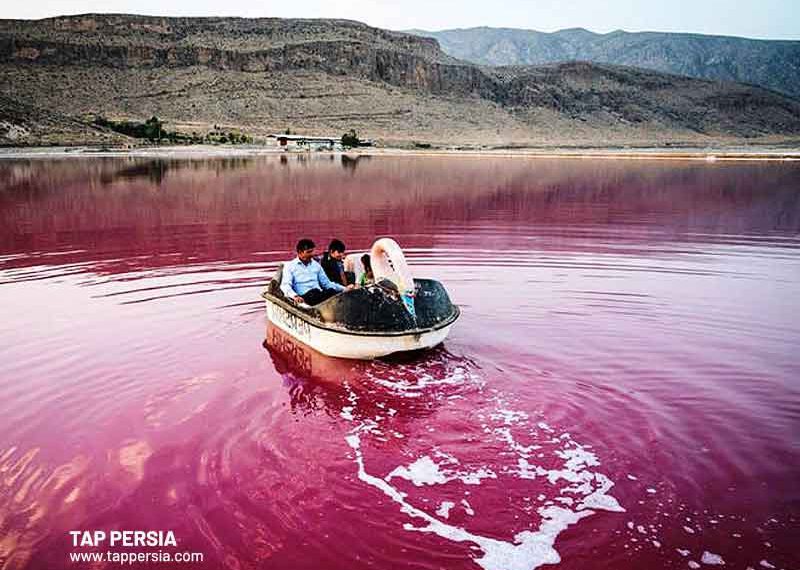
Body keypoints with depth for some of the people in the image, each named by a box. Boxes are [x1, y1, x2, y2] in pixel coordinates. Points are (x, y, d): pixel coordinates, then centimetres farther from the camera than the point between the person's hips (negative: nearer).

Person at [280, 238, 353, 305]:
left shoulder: (316, 265, 24)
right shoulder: (289, 266, 9)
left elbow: (327, 283, 24)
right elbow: (285, 285, -4)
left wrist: (345, 288, 10)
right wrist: (295, 296, -27)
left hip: (319, 294, 4)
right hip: (304, 296, -4)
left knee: (331, 291, -29)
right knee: (314, 292, -37)